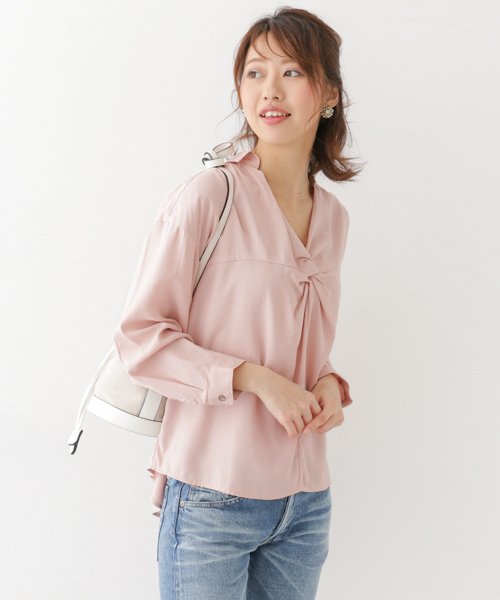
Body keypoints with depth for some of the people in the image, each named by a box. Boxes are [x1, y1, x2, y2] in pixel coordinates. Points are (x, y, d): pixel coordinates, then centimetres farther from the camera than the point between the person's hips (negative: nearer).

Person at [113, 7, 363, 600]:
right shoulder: (207, 197, -11)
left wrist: (329, 383, -1)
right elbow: (140, 339, -12)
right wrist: (254, 378, -20)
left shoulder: (333, 217, 8)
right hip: (212, 499, -6)